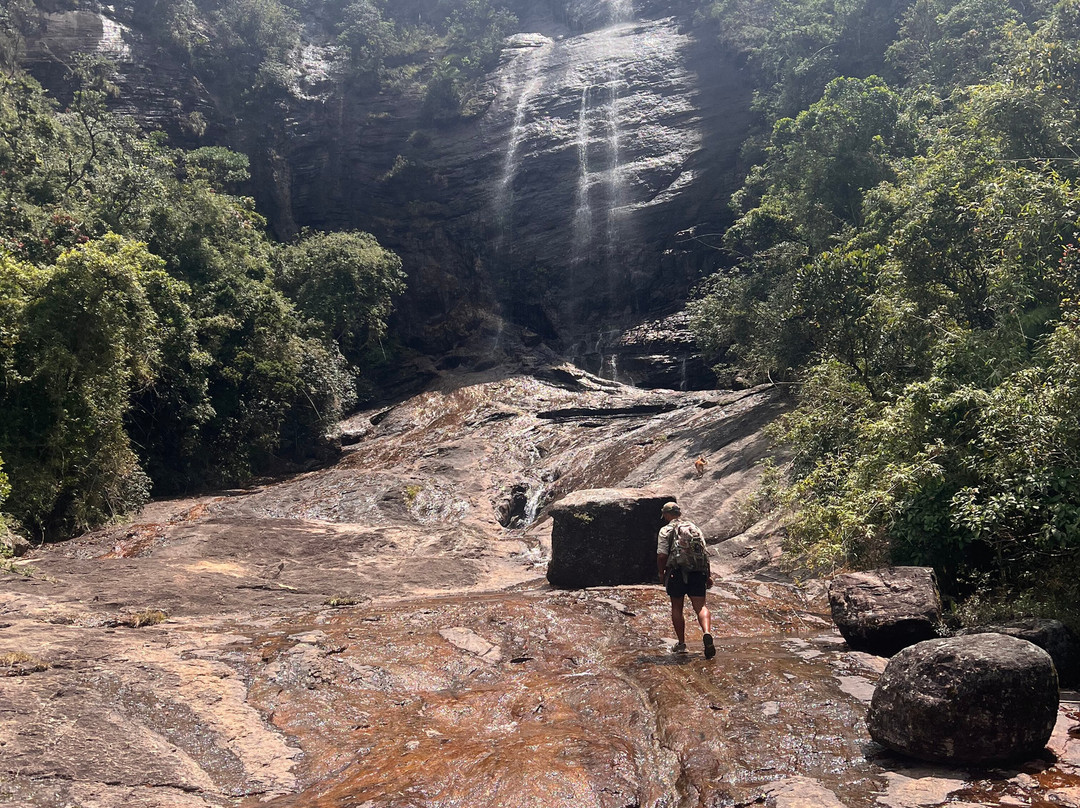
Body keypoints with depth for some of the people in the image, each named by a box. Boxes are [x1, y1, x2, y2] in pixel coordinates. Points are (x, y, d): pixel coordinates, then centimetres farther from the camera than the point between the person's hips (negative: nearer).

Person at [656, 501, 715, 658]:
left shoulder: (666, 530, 2)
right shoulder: (695, 528, 17)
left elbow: (662, 555, -7)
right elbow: (705, 552, 13)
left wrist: (661, 573, 8)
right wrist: (708, 575, 16)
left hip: (677, 572, -3)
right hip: (698, 572, 3)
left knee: (677, 608, 11)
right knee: (700, 606, -1)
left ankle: (681, 643, 14)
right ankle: (707, 633, -27)